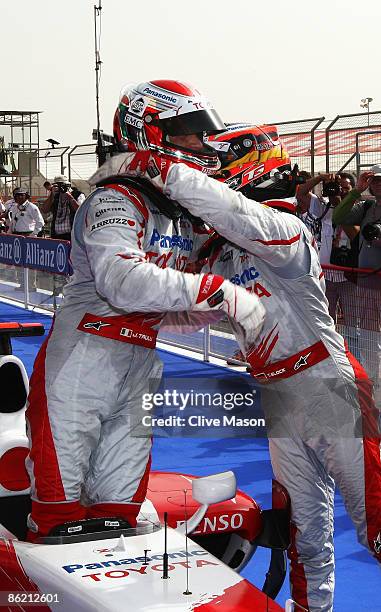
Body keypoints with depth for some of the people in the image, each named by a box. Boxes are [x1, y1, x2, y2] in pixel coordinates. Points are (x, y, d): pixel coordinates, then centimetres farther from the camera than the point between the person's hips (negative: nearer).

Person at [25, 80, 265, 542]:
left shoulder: (186, 215, 13)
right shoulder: (115, 201, -15)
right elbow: (122, 281, -34)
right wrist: (220, 293, -37)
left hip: (140, 367, 8)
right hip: (82, 361, -8)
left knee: (120, 504, 12)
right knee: (60, 507, -1)